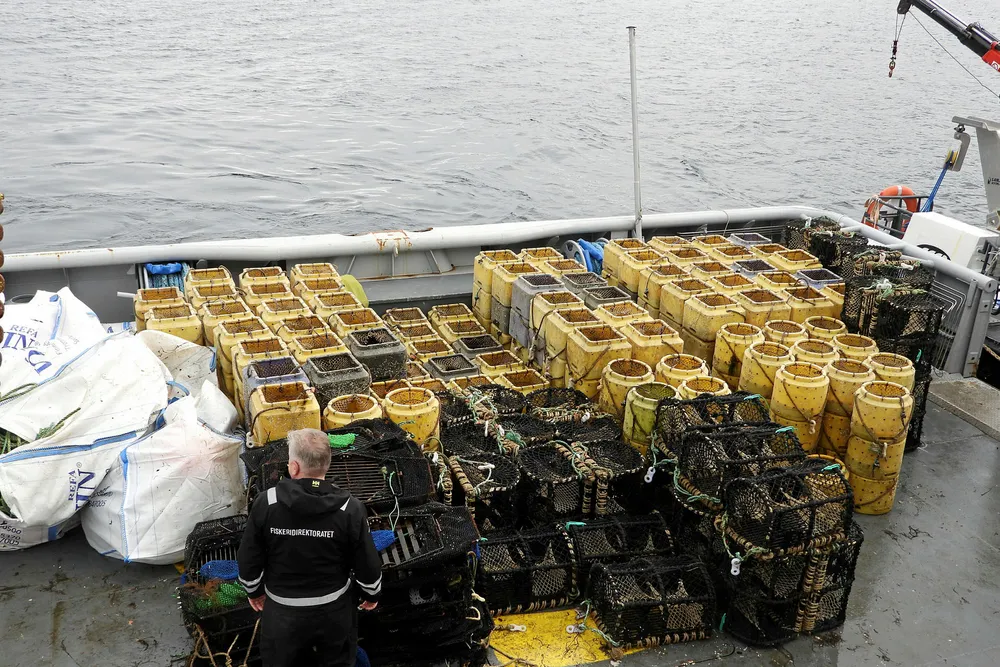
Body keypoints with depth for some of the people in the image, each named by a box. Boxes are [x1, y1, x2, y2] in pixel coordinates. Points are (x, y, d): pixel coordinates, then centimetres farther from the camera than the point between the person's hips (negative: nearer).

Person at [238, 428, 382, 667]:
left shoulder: (266, 504, -18)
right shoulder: (350, 508, -19)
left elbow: (249, 559, -7)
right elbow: (367, 564, -10)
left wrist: (254, 591, 13)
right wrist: (371, 595, 11)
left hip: (282, 610, 0)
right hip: (335, 610, 0)